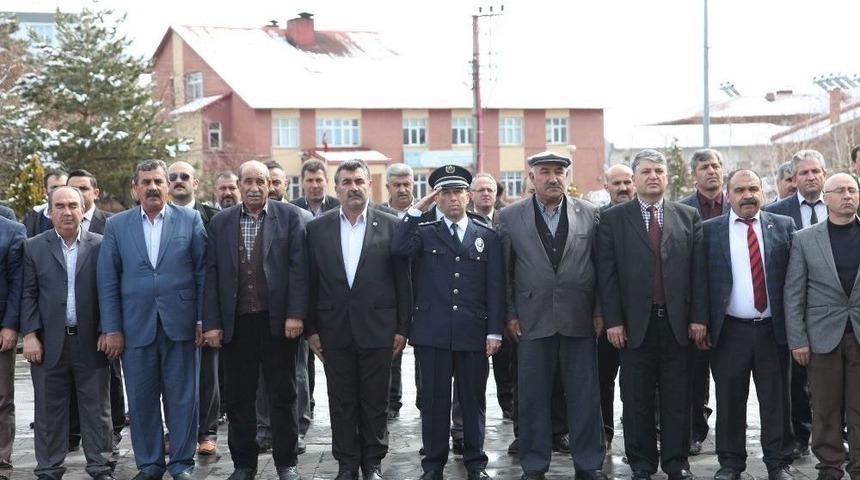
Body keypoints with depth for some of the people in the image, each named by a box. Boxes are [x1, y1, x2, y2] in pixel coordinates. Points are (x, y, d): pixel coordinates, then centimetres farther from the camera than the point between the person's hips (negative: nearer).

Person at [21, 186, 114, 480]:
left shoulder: (100, 246, 3)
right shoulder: (34, 248, 5)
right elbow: (28, 295, 3)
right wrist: (30, 334, -5)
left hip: (91, 342, 0)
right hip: (49, 343, 1)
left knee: (96, 409, 5)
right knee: (49, 410, 7)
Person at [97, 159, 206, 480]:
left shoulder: (190, 220, 4)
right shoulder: (116, 225, 7)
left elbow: (203, 272, 2)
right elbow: (108, 281, 4)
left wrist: (203, 320, -4)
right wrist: (111, 329, -2)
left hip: (180, 324, -1)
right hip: (136, 326, 1)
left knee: (182, 398, 4)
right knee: (141, 400, 7)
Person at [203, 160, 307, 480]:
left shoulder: (289, 216, 1)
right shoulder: (221, 222, 7)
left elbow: (298, 268, -4)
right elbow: (212, 274, 5)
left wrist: (296, 314, -11)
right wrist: (212, 323, -1)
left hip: (278, 321, -2)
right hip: (236, 322, 2)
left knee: (282, 394, 5)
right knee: (238, 397, 8)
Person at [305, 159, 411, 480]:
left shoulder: (390, 226, 0)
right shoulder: (317, 228, 5)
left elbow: (402, 281, 1)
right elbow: (311, 283, 6)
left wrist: (402, 328, -2)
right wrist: (311, 329, 2)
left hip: (377, 329, -1)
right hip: (335, 330, 1)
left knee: (375, 402, 7)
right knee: (341, 402, 8)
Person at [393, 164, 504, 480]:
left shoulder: (487, 237, 9)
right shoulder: (424, 233, 7)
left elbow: (495, 288, 5)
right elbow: (399, 248, -15)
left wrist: (494, 332, -1)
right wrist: (417, 209, -11)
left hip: (473, 333, 1)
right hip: (432, 333, -1)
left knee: (474, 400, 8)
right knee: (433, 400, 5)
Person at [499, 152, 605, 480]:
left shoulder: (590, 214, 5)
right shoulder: (510, 216, 4)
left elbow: (601, 266, 6)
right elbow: (505, 270, 4)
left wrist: (599, 311, 1)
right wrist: (510, 314, 0)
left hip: (580, 320, 0)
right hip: (532, 320, 0)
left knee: (585, 397, 5)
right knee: (533, 398, 6)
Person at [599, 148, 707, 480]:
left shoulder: (689, 216, 8)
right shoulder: (613, 219, 3)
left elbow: (698, 270, 5)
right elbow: (607, 273, -1)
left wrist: (699, 317, -1)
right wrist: (613, 321, -7)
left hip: (678, 323, 1)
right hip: (635, 323, -1)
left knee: (677, 398, 7)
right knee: (637, 400, 6)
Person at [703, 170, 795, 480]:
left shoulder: (783, 226, 4)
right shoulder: (709, 230, 2)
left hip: (773, 329, 1)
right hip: (729, 331, 0)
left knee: (776, 401, 6)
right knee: (730, 402, 7)